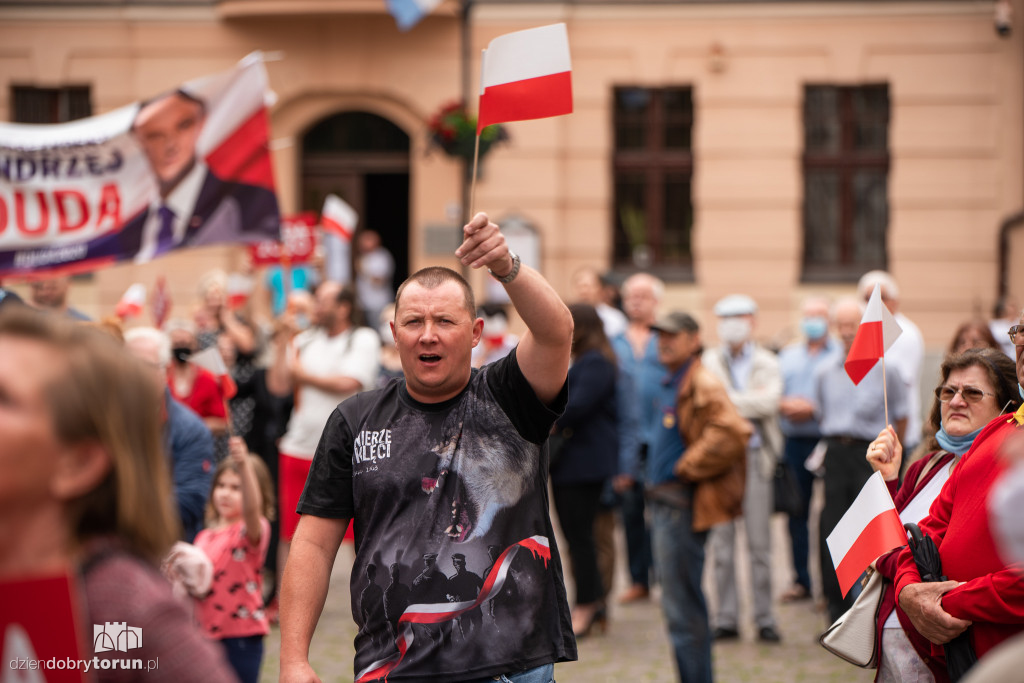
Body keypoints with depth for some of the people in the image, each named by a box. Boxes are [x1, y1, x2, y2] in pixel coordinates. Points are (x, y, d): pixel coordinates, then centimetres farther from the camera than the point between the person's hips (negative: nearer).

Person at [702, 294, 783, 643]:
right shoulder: (708, 361, 9)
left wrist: (727, 399, -10)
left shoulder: (767, 362, 9)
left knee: (759, 541, 0)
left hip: (754, 456, 0)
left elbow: (769, 401, -9)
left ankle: (764, 618, 6)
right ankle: (726, 618, 7)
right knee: (722, 540, 1)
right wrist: (749, 402, -10)